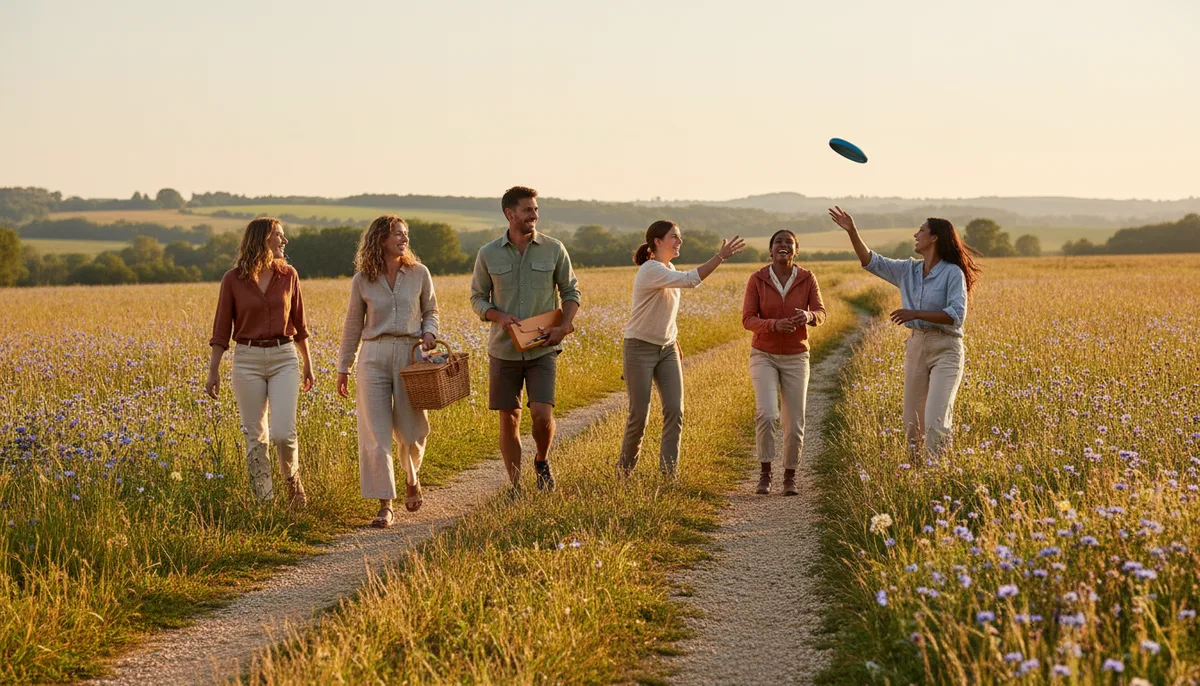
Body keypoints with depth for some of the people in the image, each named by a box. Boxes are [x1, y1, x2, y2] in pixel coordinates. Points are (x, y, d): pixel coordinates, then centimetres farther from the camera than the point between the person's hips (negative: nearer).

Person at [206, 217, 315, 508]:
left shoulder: (288, 275, 5)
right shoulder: (233, 279, -2)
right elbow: (221, 329, 1)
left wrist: (307, 365, 17)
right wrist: (213, 371, -3)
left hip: (284, 358, 1)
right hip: (248, 359, -1)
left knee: (283, 433, -12)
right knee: (256, 437, 2)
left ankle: (292, 479, 17)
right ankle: (265, 501, 11)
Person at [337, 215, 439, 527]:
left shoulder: (419, 273, 4)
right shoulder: (362, 280, 3)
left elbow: (431, 311, 15)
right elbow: (353, 325, 12)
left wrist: (429, 333, -6)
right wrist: (343, 368, 14)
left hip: (411, 355, 0)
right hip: (374, 357, 0)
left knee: (411, 429, 3)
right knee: (375, 433, -5)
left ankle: (411, 477, 37)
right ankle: (385, 505, 0)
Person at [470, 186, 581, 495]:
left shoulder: (553, 249, -1)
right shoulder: (488, 254, -1)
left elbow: (571, 291, 7)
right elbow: (477, 298, 7)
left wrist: (564, 327, -9)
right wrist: (499, 316, -13)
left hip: (543, 350, -1)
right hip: (504, 350, 1)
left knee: (542, 414, -14)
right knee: (509, 420, 4)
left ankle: (542, 462, 17)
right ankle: (516, 489, 16)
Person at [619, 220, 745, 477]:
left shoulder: (669, 269, 8)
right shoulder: (651, 270, -20)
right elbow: (690, 280, -35)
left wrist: (673, 341, 15)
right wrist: (720, 257, -36)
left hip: (667, 349, 8)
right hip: (640, 349, -8)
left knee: (674, 410, -6)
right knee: (639, 415, -3)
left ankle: (669, 474, -4)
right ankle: (623, 471, 17)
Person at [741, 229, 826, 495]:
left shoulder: (807, 279, -3)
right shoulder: (757, 279, -6)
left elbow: (820, 313, -5)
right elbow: (748, 319, -9)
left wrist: (808, 316, -30)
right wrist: (775, 325, -28)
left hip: (795, 358, 2)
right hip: (764, 356, -1)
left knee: (795, 422, 0)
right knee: (766, 414, -20)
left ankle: (789, 476, 20)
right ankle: (765, 472, -2)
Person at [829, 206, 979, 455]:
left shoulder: (953, 273, -10)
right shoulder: (908, 270, 10)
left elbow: (956, 315, -19)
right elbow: (871, 262, 14)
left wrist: (915, 314, -23)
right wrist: (852, 231, 4)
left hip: (945, 350, -7)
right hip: (916, 347, 7)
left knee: (936, 421, -17)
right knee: (912, 422, 8)